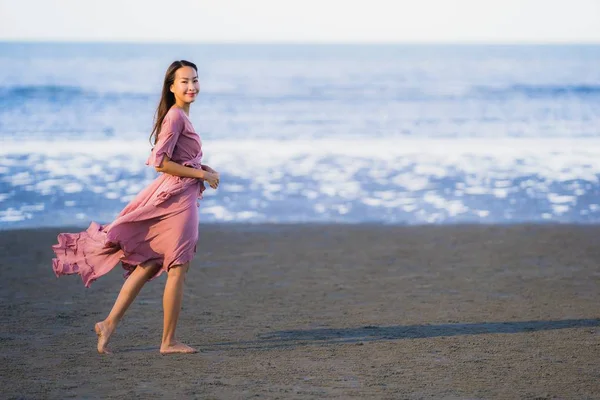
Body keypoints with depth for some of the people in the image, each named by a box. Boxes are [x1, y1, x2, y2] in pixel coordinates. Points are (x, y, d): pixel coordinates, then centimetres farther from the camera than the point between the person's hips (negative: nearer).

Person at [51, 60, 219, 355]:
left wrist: (202, 169, 9)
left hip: (180, 196, 9)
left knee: (148, 264, 11)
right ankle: (168, 342, 6)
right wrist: (200, 174, -14)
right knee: (177, 269, -2)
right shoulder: (175, 116, -15)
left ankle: (110, 323, 12)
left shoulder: (180, 116, 15)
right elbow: (160, 162, -20)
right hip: (176, 197, -9)